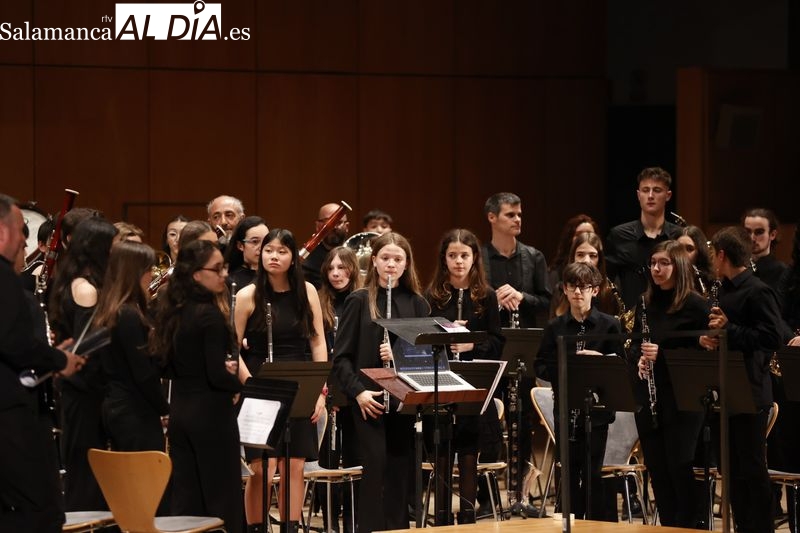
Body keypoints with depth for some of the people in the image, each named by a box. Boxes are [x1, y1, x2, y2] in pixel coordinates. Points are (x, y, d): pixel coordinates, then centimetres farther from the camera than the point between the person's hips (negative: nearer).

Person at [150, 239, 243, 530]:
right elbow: (217, 376, -20)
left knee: (185, 498, 10)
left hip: (180, 411, 8)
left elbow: (167, 366, 12)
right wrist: (246, 385, -2)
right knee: (222, 499, 0)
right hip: (211, 414, -8)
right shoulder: (209, 315, -17)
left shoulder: (172, 310, 6)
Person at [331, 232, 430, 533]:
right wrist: (357, 391, -14)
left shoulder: (416, 304, 8)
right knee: (376, 466, -9)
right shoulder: (359, 301, 1)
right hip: (369, 398, -3)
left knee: (400, 469, 4)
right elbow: (341, 356, -1)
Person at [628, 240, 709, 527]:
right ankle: (666, 527, 19)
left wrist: (662, 355, -21)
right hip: (648, 399, 6)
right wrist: (638, 359, -4)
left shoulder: (696, 306, -8)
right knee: (657, 470, 9)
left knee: (680, 469, -4)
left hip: (682, 400, -6)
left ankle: (687, 526, 7)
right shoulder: (645, 303, 10)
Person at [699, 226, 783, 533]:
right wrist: (707, 338, 2)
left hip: (749, 393, -9)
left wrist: (729, 328, -22)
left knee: (752, 468, -2)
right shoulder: (724, 291, 14)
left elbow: (772, 338, -20)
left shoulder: (758, 292, -13)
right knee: (733, 468, 13)